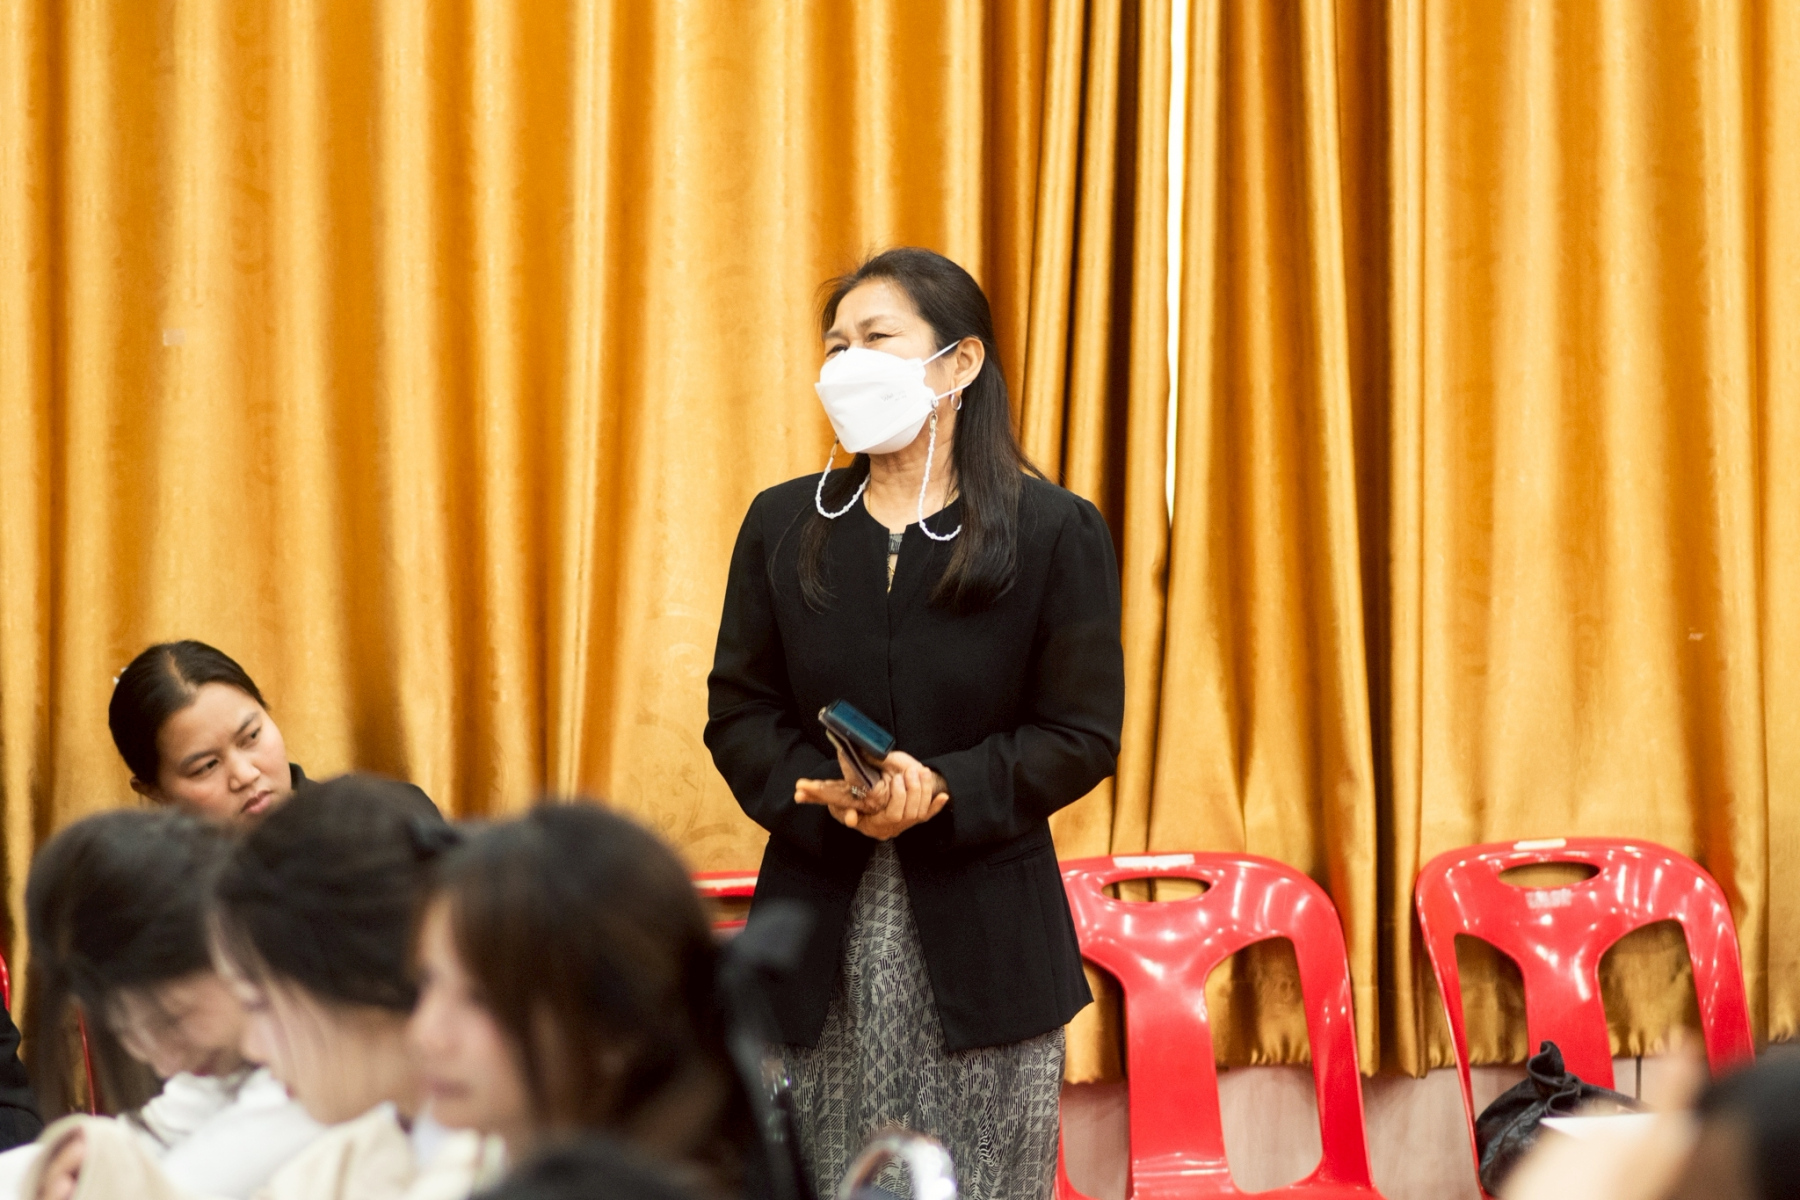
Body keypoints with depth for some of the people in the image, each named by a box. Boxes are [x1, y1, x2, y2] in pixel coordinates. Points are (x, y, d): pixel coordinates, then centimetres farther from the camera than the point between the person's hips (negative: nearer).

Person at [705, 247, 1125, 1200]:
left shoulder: (1056, 533, 0)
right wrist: (820, 791, -13)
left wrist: (944, 792, -18)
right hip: (820, 922, 2)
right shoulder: (782, 525, 10)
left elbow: (1081, 734, -3)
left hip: (983, 937, -2)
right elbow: (738, 712, 8)